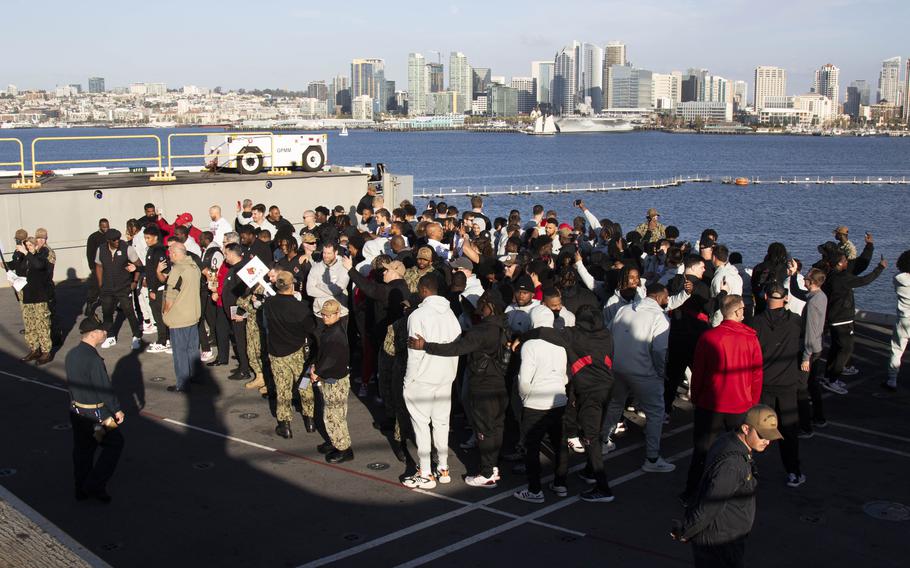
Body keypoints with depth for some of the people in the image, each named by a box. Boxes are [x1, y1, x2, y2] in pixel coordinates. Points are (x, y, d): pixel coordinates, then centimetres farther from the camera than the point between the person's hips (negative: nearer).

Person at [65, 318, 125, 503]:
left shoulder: (71, 354, 3)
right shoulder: (93, 359, -24)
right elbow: (105, 389, -20)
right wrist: (117, 410, -10)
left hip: (76, 410, 9)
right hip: (95, 413, -8)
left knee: (82, 449, 18)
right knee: (115, 443, 8)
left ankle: (81, 490, 28)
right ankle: (95, 486, 6)